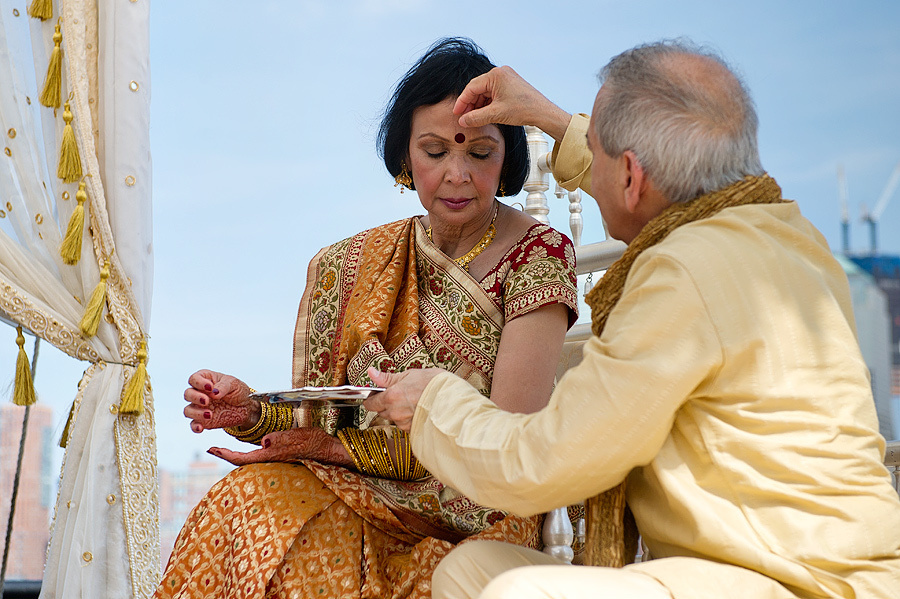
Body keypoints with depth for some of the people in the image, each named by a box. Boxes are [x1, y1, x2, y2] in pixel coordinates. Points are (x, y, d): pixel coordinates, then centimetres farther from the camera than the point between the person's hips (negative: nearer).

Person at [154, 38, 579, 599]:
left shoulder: (538, 255, -5)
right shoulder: (352, 265, 8)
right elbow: (321, 419, 12)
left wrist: (342, 447, -14)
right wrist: (252, 412, -11)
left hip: (474, 520, -4)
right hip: (359, 496, 4)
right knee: (255, 495, -27)